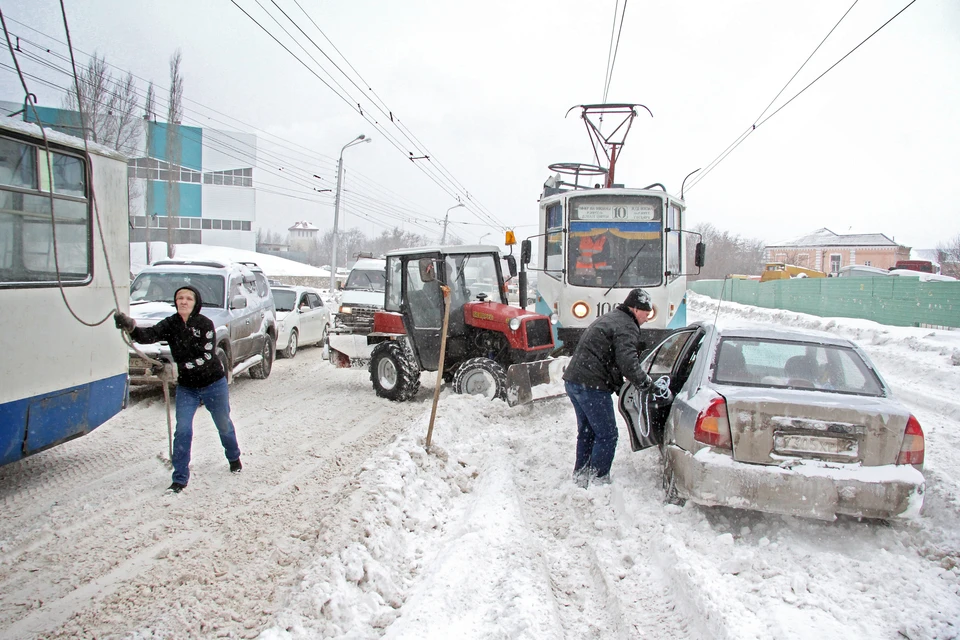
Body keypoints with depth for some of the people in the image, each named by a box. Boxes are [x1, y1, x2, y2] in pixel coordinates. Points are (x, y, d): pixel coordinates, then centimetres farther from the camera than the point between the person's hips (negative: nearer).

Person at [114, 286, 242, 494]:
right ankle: (180, 480, 6)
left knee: (224, 425, 16)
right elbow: (149, 335, -25)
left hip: (213, 385, -2)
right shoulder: (170, 324, -8)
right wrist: (131, 328, -45)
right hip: (186, 388, 2)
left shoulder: (205, 324, -17)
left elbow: (207, 357, -22)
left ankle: (234, 458, 43)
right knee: (182, 432, -5)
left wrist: (181, 367, -31)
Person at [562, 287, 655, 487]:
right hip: (591, 386, -10)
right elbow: (628, 364, -22)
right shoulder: (626, 327, -11)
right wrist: (645, 381, -6)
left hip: (573, 380, 10)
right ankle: (598, 480, 2)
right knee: (607, 434, -1)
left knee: (586, 431, 19)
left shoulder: (608, 319, 22)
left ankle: (580, 477, 26)